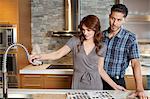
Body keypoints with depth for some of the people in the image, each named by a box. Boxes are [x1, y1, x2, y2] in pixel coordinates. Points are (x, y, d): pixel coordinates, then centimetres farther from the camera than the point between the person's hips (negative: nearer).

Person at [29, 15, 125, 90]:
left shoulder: (102, 47, -1)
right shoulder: (75, 41, -5)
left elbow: (100, 70, 5)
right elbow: (58, 54, -13)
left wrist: (115, 85, 1)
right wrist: (40, 56, -29)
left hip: (95, 85, 1)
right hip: (77, 85, -1)